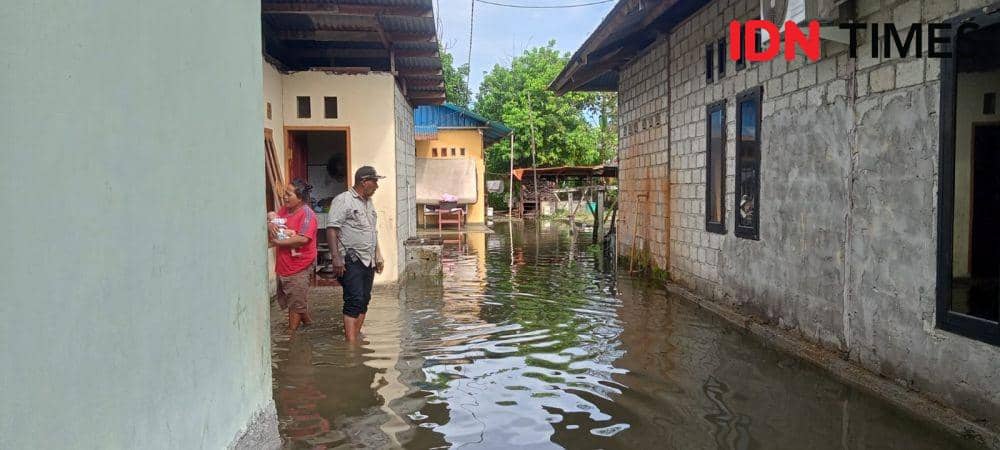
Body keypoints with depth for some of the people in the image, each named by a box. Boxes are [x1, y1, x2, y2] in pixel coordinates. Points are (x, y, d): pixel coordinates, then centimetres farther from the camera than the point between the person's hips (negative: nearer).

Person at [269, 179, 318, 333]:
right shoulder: (284, 210, 8)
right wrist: (270, 225, -11)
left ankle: (291, 334, 13)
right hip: (284, 265, 9)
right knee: (288, 300, 19)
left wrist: (278, 242, -19)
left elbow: (303, 239, -27)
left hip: (299, 266, -9)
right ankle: (308, 322, 37)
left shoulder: (306, 214, -16)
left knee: (296, 303, 3)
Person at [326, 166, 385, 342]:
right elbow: (331, 229, -15)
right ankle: (351, 344, -13)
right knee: (354, 301, -13)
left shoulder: (368, 202, 19)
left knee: (364, 301, 8)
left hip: (368, 261, 9)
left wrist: (378, 256, 23)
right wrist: (336, 257, -22)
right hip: (351, 261, -8)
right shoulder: (343, 200, -8)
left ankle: (355, 339, 16)